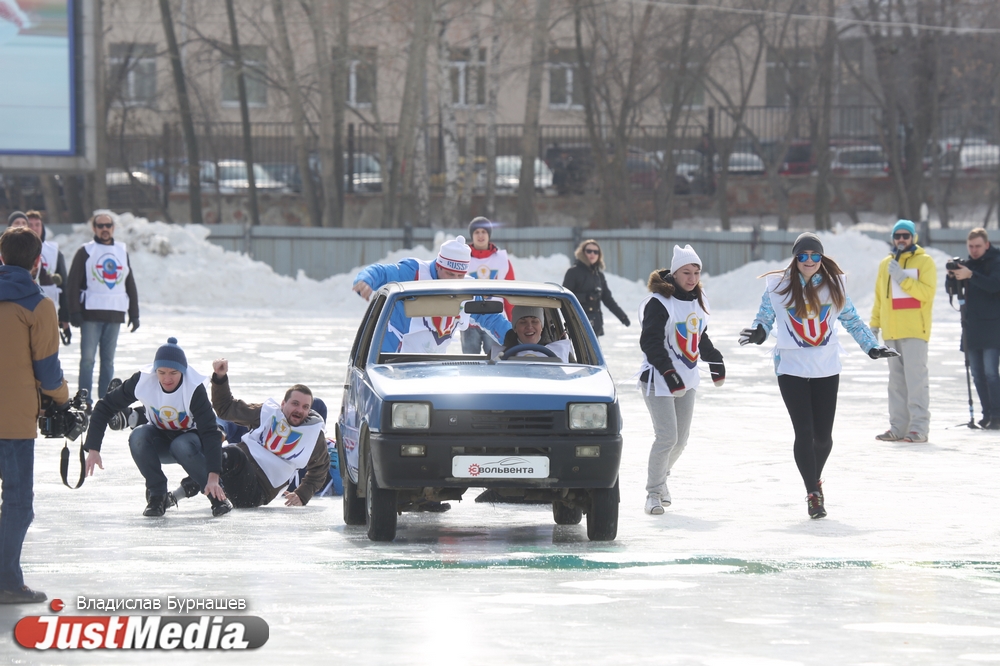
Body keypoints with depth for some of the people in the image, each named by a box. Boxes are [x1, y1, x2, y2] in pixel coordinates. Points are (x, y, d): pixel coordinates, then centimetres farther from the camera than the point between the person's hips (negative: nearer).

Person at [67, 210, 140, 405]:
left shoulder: (122, 252, 14)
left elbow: (130, 285, 16)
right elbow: (73, 283, -4)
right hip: (90, 314, -4)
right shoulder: (86, 252, 0)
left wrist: (134, 314, 12)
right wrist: (75, 312, -13)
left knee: (108, 359, 6)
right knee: (88, 358, -6)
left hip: (115, 314, 4)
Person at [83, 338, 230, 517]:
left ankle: (216, 493, -13)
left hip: (189, 437, -2)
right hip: (161, 440, 2)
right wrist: (93, 449, -22)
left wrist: (213, 477, -44)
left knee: (183, 446, -37)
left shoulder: (194, 388, -28)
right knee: (138, 437, -31)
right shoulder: (143, 381, -22)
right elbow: (105, 407, -14)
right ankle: (157, 496, -16)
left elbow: (210, 432, -34)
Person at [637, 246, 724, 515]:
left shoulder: (697, 299, 9)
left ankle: (661, 476, 35)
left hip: (687, 379, 8)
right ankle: (654, 491, -1)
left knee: (681, 438, 10)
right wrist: (668, 372, -27)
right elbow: (650, 342, -20)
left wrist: (714, 360, 25)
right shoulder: (659, 302, -16)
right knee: (667, 437, -14)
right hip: (658, 379, -7)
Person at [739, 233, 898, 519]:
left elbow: (851, 319, 14)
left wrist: (873, 347, 12)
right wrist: (757, 333, -19)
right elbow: (764, 319, 2)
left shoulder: (834, 284, 4)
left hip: (827, 369, 2)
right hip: (792, 368, -2)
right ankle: (813, 493, 3)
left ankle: (815, 479, 32)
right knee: (804, 432, -10)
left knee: (823, 435, 3)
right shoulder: (778, 285, -2)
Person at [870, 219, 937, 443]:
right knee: (896, 381, 7)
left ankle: (919, 428, -11)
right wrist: (874, 324, 16)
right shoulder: (885, 264, 16)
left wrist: (903, 279, -18)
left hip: (915, 330, -6)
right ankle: (898, 427, 9)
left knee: (915, 379, -10)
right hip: (891, 331, 6)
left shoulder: (924, 261, 0)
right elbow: (879, 298, 21)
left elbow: (927, 292, -12)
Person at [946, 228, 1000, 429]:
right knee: (977, 373, 5)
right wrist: (952, 275, -8)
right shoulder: (967, 263, 14)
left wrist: (970, 275, -29)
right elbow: (952, 290, 12)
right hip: (971, 327, 7)